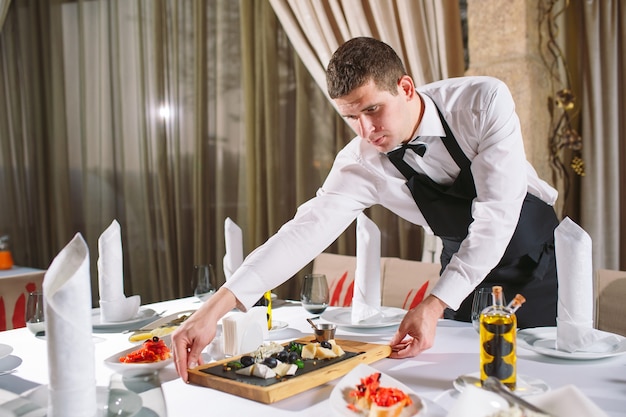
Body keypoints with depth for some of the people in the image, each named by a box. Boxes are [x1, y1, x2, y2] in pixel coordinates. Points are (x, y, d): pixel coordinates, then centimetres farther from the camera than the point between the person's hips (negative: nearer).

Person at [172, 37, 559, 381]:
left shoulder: (484, 101, -28)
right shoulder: (361, 164, -21)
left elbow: (497, 212, -32)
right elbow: (307, 229, -29)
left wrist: (434, 305, -37)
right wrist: (216, 306, -38)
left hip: (535, 257, -2)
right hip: (463, 265, 2)